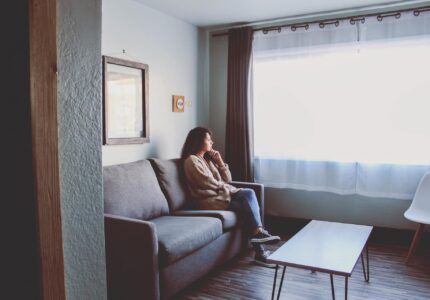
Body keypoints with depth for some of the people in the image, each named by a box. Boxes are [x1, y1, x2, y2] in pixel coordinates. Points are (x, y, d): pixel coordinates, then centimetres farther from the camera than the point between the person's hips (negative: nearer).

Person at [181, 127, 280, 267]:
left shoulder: (208, 158, 21)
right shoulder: (191, 160, -6)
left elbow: (227, 179, 16)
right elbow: (208, 183, -15)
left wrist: (220, 161, 5)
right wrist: (226, 187, -1)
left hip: (222, 194, 8)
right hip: (210, 199, -7)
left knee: (249, 193, -19)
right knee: (247, 206, -21)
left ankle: (258, 233, -23)